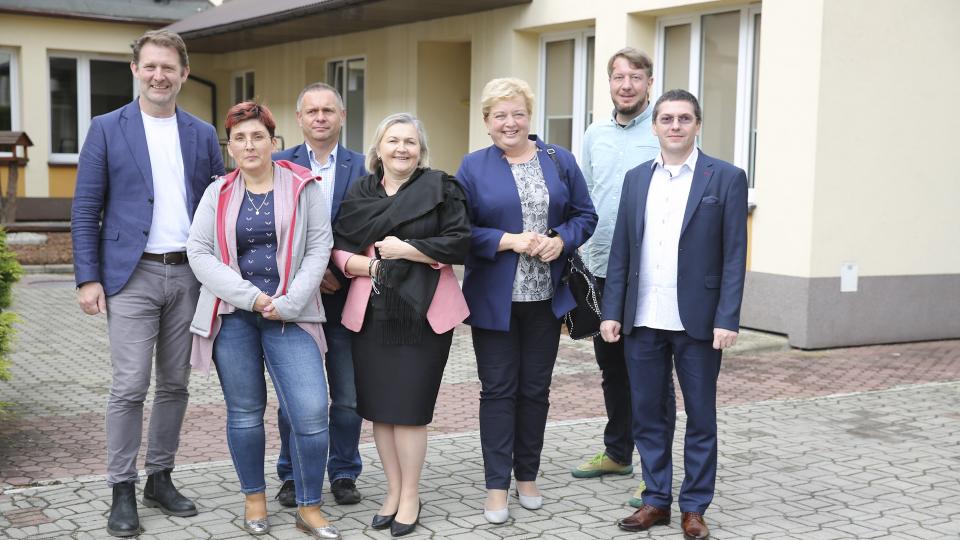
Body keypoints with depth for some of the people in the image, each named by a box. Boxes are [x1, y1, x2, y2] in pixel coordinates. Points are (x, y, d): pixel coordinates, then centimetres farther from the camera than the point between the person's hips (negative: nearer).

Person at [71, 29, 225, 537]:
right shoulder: (107, 129, 1)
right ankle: (122, 490, 6)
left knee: (175, 385, 9)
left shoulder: (203, 134, 10)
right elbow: (85, 209, 0)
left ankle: (160, 477, 22)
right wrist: (87, 278, -7)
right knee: (129, 387, -5)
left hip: (189, 275, 3)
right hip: (132, 274, -3)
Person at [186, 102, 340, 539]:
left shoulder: (303, 186, 3)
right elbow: (199, 252, 0)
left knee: (311, 413, -10)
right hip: (233, 315, 2)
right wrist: (250, 296, -12)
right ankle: (254, 498, 27)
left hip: (290, 316, -1)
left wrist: (288, 303, -11)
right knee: (245, 412, 9)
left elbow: (319, 248, -1)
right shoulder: (217, 193, 7)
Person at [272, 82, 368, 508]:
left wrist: (338, 270, -12)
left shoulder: (364, 167, 4)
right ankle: (292, 476, 21)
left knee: (349, 395, 7)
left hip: (345, 294, 1)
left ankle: (344, 473, 22)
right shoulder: (278, 165, 2)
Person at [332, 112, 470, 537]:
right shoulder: (359, 193, 11)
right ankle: (393, 490, 22)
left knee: (409, 404, -2)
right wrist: (368, 264, -10)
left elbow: (459, 243, -6)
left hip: (423, 311, -3)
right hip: (370, 312, 4)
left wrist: (406, 249, -13)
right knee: (378, 404, 7)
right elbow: (338, 248, 9)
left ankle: (410, 495, 12)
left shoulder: (439, 188, 1)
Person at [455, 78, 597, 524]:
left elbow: (585, 215, 7)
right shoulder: (473, 167, -1)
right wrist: (510, 240, -18)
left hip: (545, 298, 2)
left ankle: (527, 477, 26)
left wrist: (560, 240, -13)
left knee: (536, 388, 11)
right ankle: (497, 486, 11)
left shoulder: (560, 161, 5)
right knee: (498, 390, 3)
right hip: (494, 298, -2)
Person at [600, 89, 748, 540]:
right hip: (643, 321, 4)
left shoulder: (726, 178, -2)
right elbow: (620, 251, 9)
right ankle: (656, 500, 24)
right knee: (647, 415, 10)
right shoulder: (636, 179, 10)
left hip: (697, 321, -3)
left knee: (700, 418, 7)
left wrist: (727, 320, -12)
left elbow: (734, 256, -5)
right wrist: (612, 312, 3)